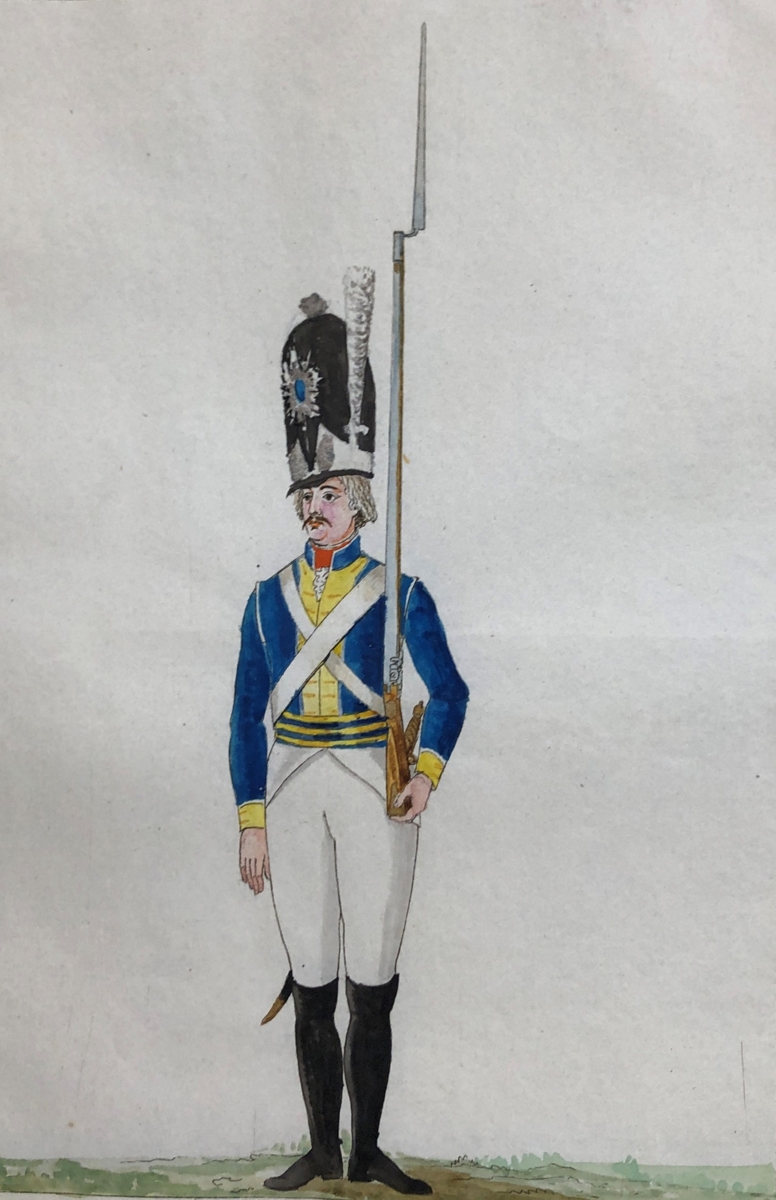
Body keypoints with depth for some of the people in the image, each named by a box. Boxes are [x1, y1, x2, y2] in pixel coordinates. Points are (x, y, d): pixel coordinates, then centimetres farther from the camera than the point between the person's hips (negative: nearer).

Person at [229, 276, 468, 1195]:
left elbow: (448, 689, -1)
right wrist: (251, 823, 3)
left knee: (371, 988, 3)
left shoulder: (395, 589, 2)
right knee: (312, 988, 7)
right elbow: (247, 714, 8)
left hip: (374, 788, -2)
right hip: (293, 788, 3)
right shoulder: (269, 597, 9)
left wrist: (427, 773, -17)